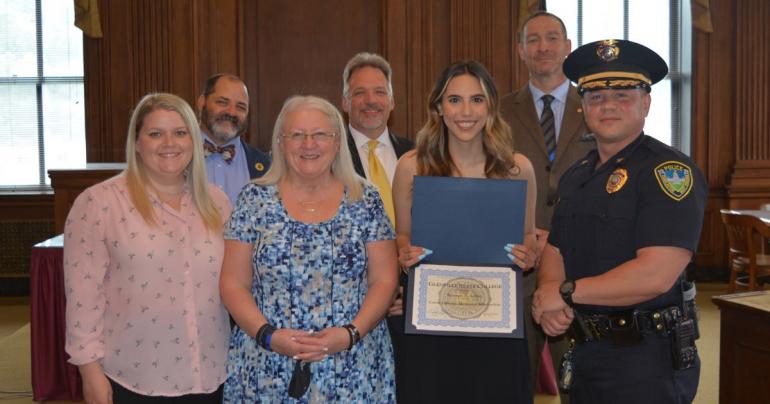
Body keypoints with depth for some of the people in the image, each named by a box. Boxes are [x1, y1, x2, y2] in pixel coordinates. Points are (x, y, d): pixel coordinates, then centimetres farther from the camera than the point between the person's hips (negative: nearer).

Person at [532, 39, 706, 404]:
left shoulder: (669, 170, -14)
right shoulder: (577, 176, 11)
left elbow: (656, 274, -24)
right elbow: (555, 251, 12)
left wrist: (566, 292, -16)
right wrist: (547, 300, -10)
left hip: (647, 361, -7)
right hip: (586, 354, 7)